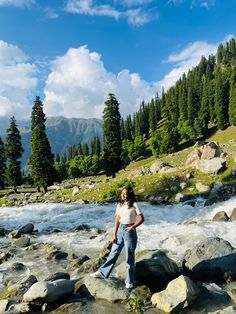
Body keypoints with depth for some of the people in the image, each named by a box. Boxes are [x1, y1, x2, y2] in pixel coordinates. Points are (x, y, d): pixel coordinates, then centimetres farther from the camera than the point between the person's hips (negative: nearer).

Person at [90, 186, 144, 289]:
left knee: (129, 257, 6)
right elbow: (117, 220, 7)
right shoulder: (119, 205, 6)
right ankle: (102, 273, 24)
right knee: (113, 253, 13)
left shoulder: (134, 205, -9)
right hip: (120, 230, 5)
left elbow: (142, 218, -13)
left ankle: (129, 281, 20)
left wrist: (132, 227, -23)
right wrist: (114, 234, 5)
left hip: (130, 232, -5)